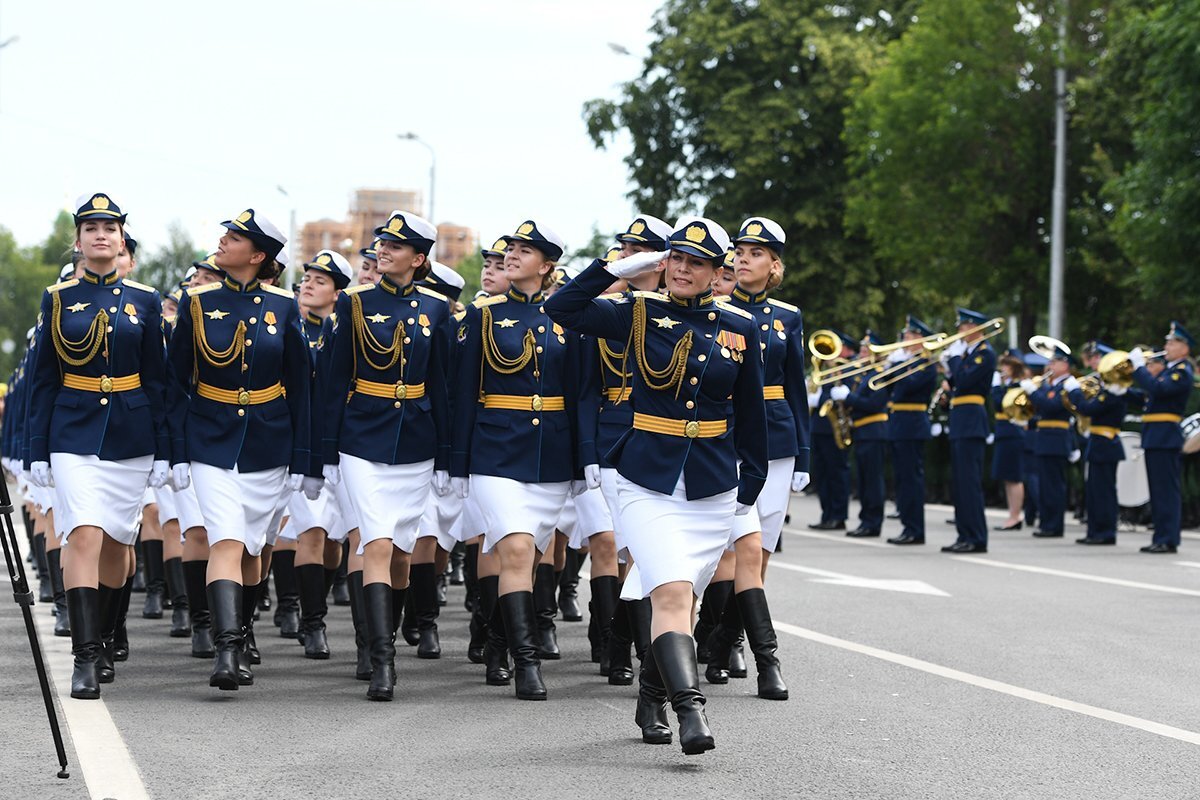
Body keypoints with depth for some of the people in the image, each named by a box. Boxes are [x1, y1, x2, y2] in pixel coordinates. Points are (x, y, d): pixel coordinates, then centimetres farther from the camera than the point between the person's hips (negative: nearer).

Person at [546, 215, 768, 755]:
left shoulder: (739, 328, 5)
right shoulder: (638, 315, 1)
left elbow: (750, 412, 12)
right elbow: (562, 309, -4)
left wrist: (751, 483, 15)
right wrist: (621, 267, -5)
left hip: (713, 491, 2)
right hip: (648, 483, -2)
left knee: (677, 599, 11)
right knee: (672, 592, -19)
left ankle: (652, 699, 31)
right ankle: (689, 710, -25)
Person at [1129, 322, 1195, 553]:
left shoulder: (1182, 372, -11)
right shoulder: (1169, 369, 18)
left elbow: (1157, 388, -26)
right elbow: (1150, 392, 18)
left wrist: (1139, 365, -17)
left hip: (1165, 438, -10)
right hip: (1154, 438, 10)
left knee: (1167, 490, -9)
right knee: (1158, 491, 11)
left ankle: (1169, 540, -9)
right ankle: (1161, 537, 16)